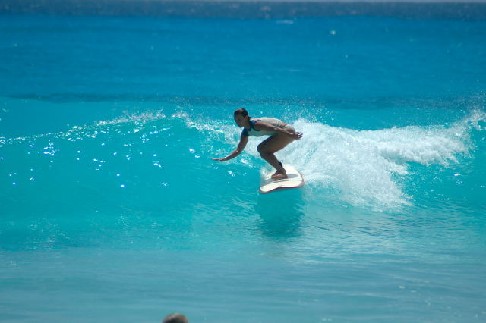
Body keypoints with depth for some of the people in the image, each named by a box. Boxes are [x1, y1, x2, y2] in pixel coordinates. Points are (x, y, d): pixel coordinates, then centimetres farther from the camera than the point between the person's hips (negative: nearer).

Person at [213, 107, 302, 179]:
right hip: (280, 134, 10)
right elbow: (238, 150, 13)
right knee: (261, 148, 18)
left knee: (263, 151, -16)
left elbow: (275, 129, -27)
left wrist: (292, 135, -30)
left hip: (287, 132, -10)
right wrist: (224, 159, 7)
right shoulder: (245, 133, 6)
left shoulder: (256, 124, -23)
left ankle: (282, 172, -11)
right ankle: (280, 169, 21)